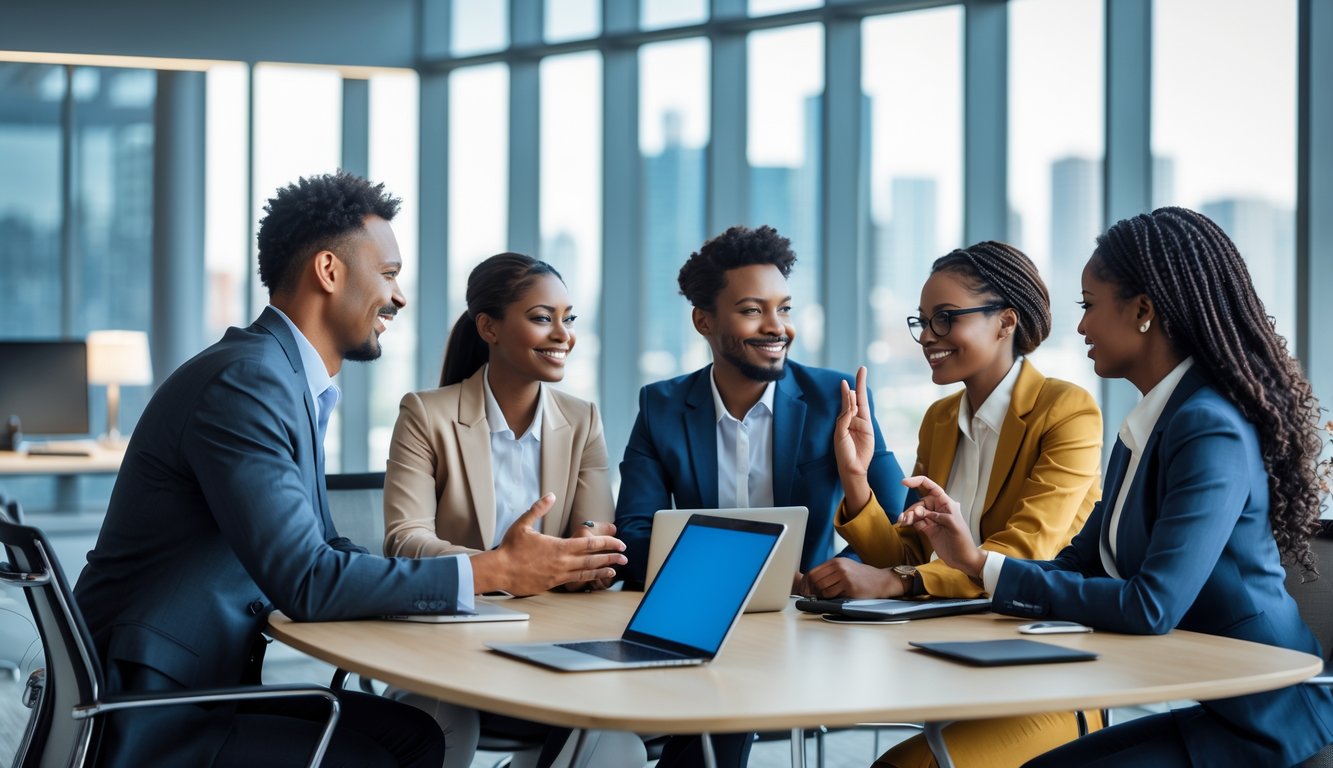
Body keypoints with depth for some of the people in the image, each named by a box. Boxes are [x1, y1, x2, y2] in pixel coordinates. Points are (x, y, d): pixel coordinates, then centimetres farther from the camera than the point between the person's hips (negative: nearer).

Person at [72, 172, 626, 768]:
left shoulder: (291, 382, 11)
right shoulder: (245, 382, -20)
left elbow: (324, 552, 14)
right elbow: (305, 582, -25)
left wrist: (504, 563, 3)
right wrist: (492, 571, -20)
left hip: (211, 686, 9)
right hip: (150, 718, -9)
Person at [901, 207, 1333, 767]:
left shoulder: (1212, 432, -21)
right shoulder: (1142, 428, 9)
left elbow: (1152, 607, -27)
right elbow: (1079, 566, 12)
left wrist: (983, 564, -20)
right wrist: (966, 557, -5)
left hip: (1269, 723, -9)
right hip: (1215, 710, 9)